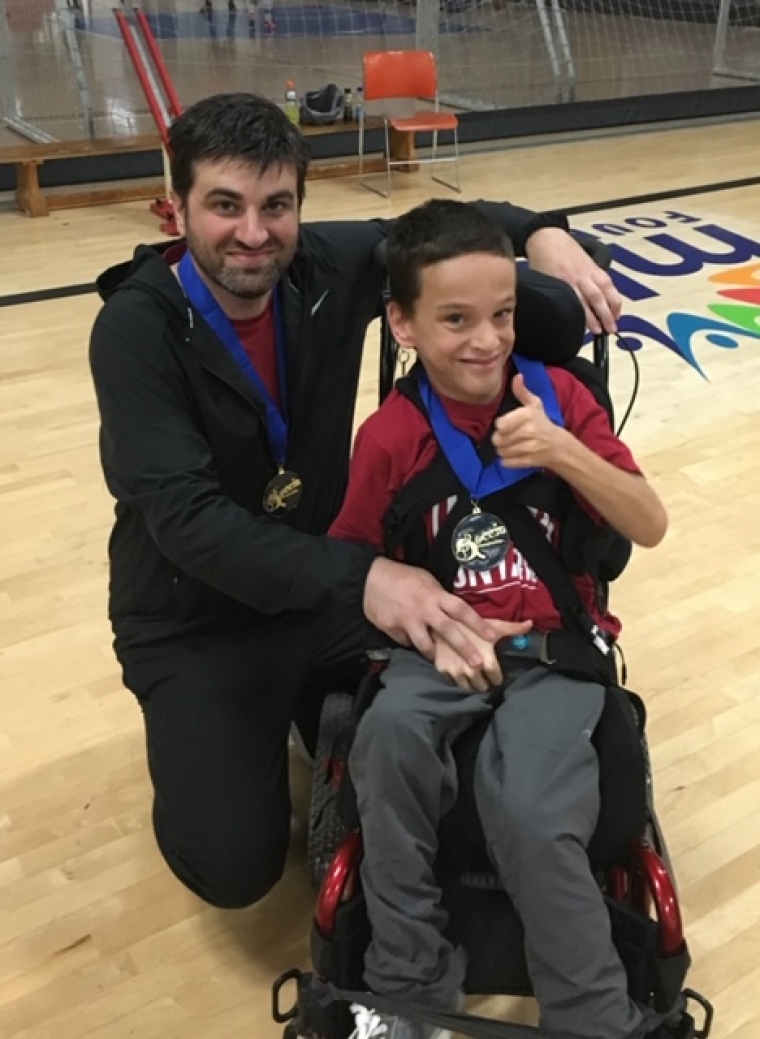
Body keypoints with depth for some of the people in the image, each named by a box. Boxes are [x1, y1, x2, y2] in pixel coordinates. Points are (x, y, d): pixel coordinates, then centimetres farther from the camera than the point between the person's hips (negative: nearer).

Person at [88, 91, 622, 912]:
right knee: (235, 865, -14)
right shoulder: (136, 327, -22)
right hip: (196, 623, -3)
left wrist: (540, 232, -14)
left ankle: (301, 706, 21)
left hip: (326, 587, 4)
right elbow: (184, 516, -32)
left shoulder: (330, 266, -9)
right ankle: (202, 731, 17)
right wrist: (360, 578, -44)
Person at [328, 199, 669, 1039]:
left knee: (528, 810, -27)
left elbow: (651, 527, -9)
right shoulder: (390, 437, -6)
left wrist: (564, 451, -25)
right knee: (390, 736, -31)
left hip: (557, 642, 0)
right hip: (445, 641, 1)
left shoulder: (557, 397, -4)